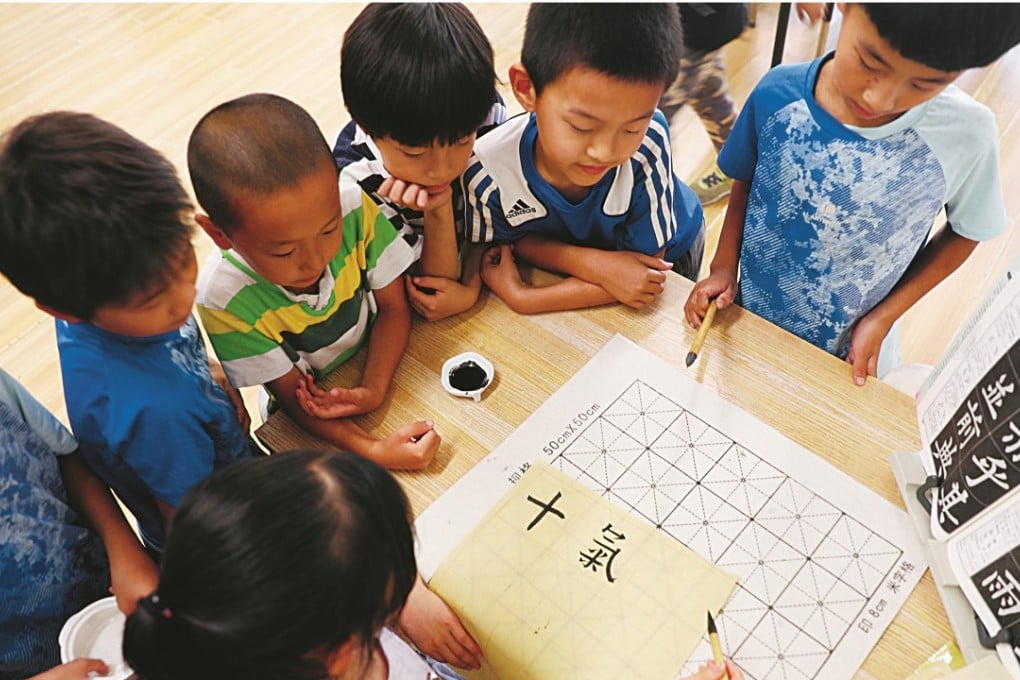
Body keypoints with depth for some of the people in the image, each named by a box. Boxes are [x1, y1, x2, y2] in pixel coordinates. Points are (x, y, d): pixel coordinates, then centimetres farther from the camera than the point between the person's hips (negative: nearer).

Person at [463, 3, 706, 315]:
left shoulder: (647, 143, -41)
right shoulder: (487, 171, -36)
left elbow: (646, 263, -30)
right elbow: (508, 241, -16)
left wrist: (522, 298, -37)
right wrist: (588, 263, -37)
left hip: (667, 253, 0)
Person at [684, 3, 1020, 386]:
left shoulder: (966, 135, -24)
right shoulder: (778, 93, -21)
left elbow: (965, 232, -6)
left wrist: (882, 318, -12)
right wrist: (724, 266, -13)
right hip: (749, 324, 1)